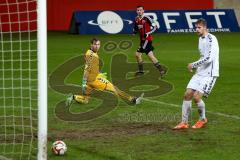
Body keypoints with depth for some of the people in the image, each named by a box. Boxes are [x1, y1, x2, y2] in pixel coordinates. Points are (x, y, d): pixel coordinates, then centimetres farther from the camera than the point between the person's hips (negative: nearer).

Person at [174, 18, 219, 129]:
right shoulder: (200, 38, 13)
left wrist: (194, 65, -16)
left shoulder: (211, 39, -16)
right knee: (187, 94, 1)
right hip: (199, 73, 9)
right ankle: (184, 122, 9)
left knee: (197, 97, -15)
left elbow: (209, 58, -25)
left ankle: (202, 119, 10)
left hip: (209, 74, -9)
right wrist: (195, 66, 12)